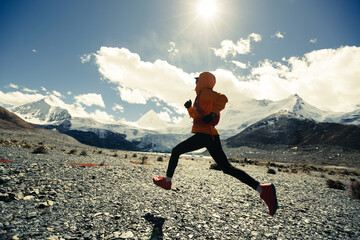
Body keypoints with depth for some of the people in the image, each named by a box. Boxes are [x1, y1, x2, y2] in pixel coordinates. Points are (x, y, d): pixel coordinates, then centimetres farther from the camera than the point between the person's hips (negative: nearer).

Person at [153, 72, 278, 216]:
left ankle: (167, 181, 21)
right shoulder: (201, 97, 27)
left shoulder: (204, 92, -1)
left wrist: (212, 114, -20)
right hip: (212, 135, 10)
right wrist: (189, 107, 18)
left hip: (203, 134, -9)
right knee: (227, 168, 5)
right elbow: (195, 115, 34)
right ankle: (263, 189, 0)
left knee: (176, 151, 9)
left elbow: (223, 98, -18)